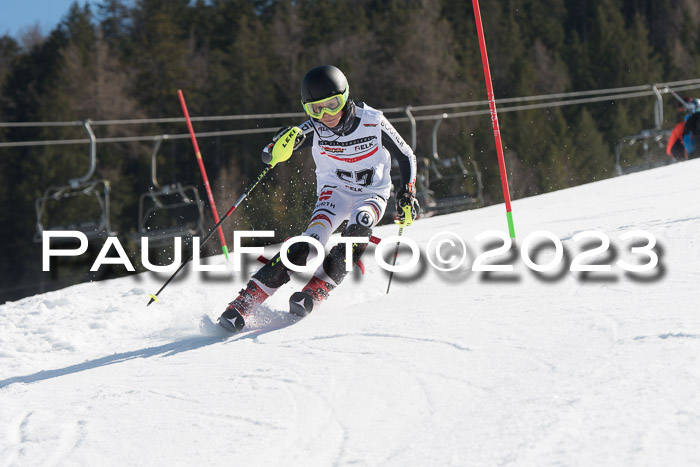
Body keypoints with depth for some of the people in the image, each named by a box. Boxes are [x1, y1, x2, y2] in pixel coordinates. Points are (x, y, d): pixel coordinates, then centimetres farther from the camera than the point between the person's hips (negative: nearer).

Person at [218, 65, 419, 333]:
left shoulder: (373, 122, -20)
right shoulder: (314, 129, -18)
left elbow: (406, 157, -4)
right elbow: (269, 155, -24)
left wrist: (407, 195, -14)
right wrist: (282, 145, -47)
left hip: (372, 194, 0)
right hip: (334, 190, 0)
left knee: (360, 223, -35)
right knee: (312, 242, -25)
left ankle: (316, 291, -31)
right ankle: (244, 303, -30)